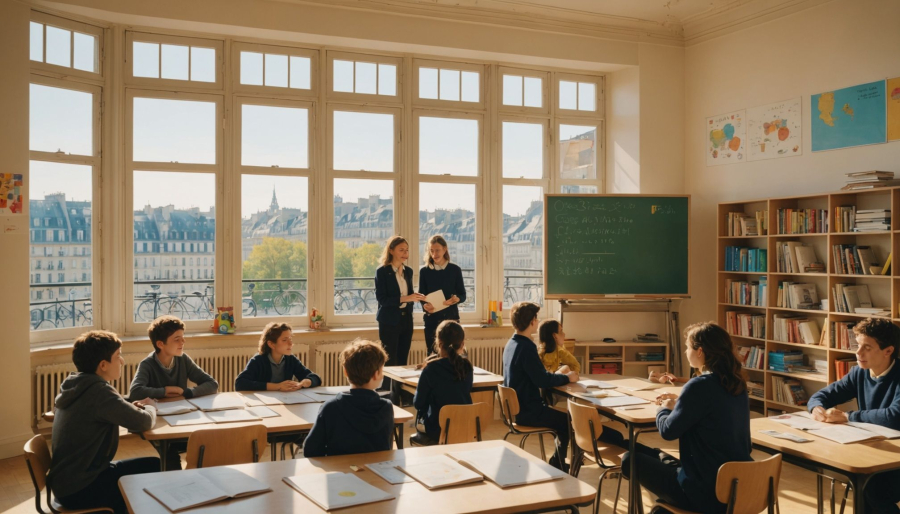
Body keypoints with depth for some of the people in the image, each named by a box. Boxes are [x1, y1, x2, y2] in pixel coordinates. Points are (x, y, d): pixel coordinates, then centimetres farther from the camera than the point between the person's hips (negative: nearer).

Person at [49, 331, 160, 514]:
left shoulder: (78, 386, 5)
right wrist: (150, 407, 2)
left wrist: (132, 407, 1)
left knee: (154, 465, 11)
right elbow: (144, 422, -20)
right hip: (79, 490, -9)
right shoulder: (99, 391, -23)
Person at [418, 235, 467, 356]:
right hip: (432, 318, 0)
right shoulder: (424, 271, 4)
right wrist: (425, 305, -18)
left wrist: (456, 299, -19)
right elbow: (421, 296, 4)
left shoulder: (455, 269, 2)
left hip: (451, 316, 0)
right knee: (432, 353, 0)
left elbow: (463, 294, 4)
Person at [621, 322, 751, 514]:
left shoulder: (700, 385, -22)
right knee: (660, 456, 27)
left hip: (707, 492, -9)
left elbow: (668, 431, -13)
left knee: (630, 459, 7)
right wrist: (679, 404, 20)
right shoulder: (736, 383, 4)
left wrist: (664, 409, 7)